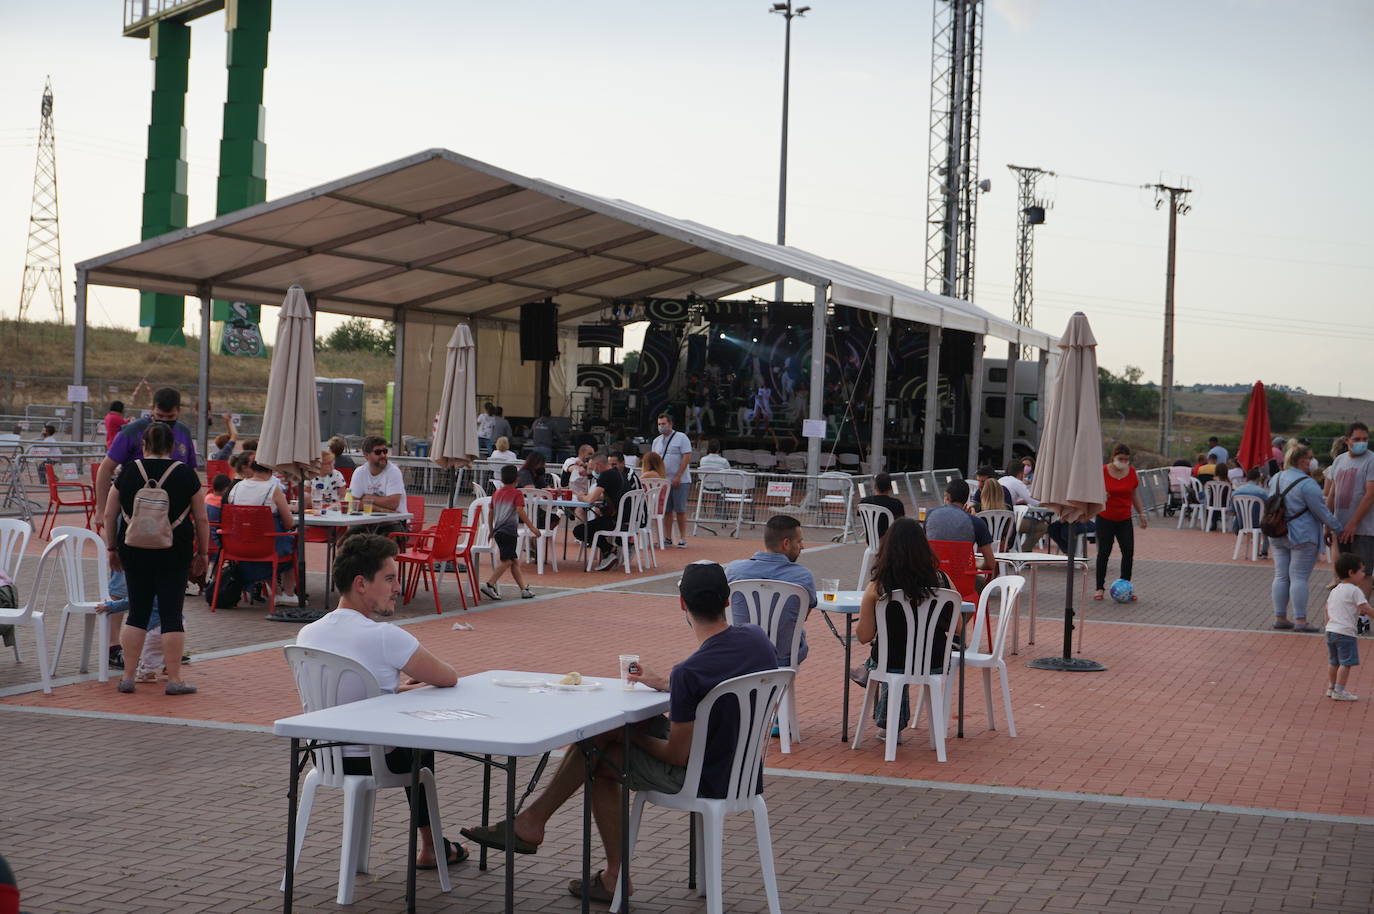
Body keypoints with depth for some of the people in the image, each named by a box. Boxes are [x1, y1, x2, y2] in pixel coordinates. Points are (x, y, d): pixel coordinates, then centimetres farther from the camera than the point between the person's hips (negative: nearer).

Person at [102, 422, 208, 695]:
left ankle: (128, 676, 10)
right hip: (175, 553, -2)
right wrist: (202, 553, 9)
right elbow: (201, 519, 0)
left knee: (137, 611, 10)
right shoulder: (185, 474, -1)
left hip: (134, 551, 2)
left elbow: (109, 514, 6)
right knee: (171, 613, 2)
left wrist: (112, 548, 15)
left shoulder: (128, 471, 3)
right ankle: (174, 679, 3)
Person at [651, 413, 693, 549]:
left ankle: (682, 539, 2)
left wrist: (678, 477, -16)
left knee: (680, 510, -4)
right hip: (663, 481, 5)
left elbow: (687, 457, -10)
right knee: (666, 510, 5)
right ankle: (668, 538, 10)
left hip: (680, 481, -5)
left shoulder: (681, 438, -4)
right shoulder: (656, 441, 14)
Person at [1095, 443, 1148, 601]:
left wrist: (1142, 514, 11)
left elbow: (1135, 495, 13)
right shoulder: (1102, 472, -8)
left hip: (1124, 519, 2)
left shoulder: (1133, 473, 1)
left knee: (1129, 552, -5)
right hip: (1105, 518, -2)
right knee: (1104, 552, -1)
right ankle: (1100, 588, 9)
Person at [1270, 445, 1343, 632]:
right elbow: (1322, 512, -12)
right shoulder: (1307, 484, -16)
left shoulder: (1275, 480, 7)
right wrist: (1340, 528, -1)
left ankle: (1279, 617, 12)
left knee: (1281, 576, 9)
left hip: (1277, 537, 7)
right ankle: (1300, 620, -4)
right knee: (1299, 577, -5)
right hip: (1302, 537, -7)